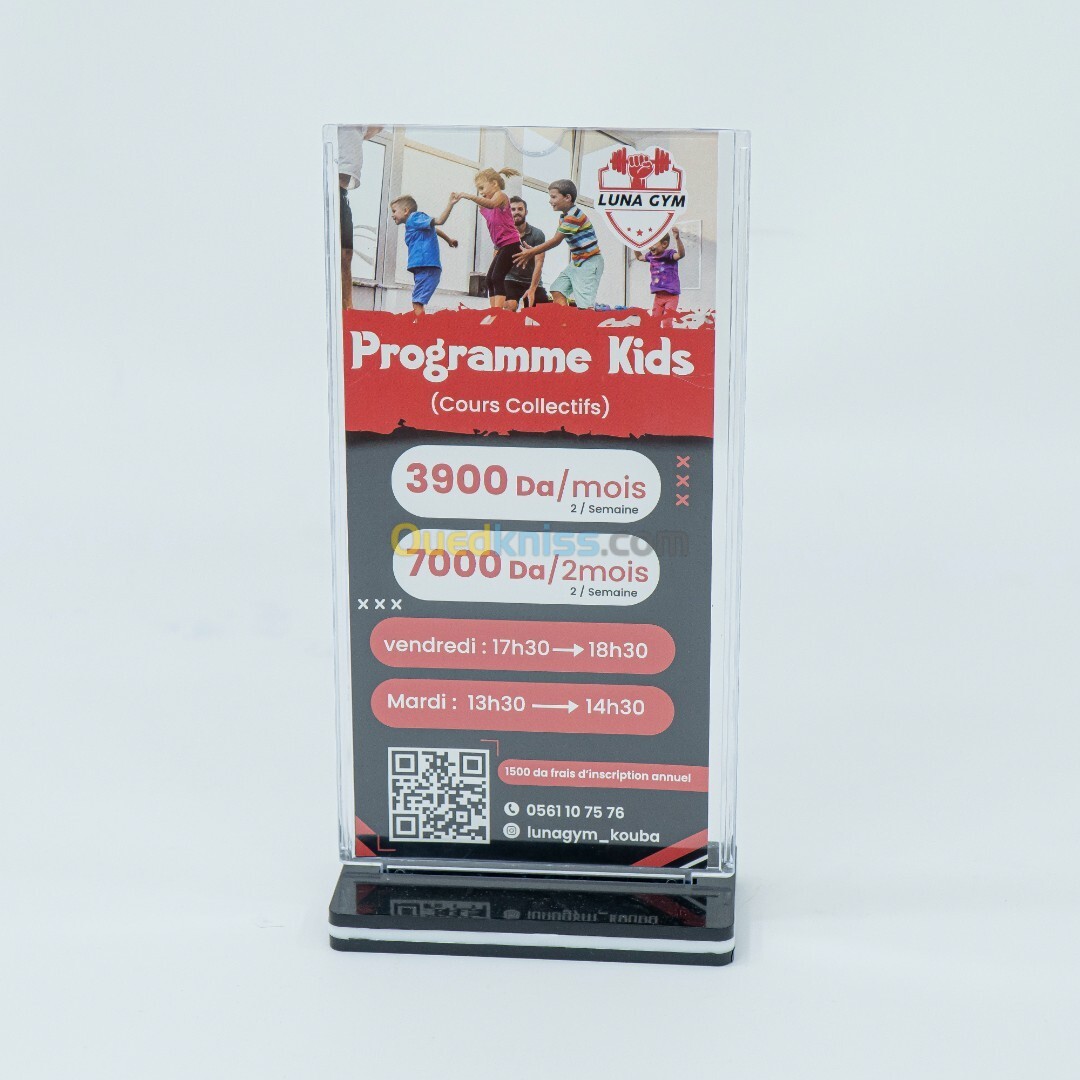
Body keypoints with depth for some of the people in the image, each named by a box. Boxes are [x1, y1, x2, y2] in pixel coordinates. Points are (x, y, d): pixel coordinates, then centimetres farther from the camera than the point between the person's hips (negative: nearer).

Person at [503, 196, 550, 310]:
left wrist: (532, 289, -23)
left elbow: (538, 263, -12)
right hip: (511, 280, -1)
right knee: (510, 306, -31)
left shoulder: (537, 234, -4)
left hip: (533, 281, 1)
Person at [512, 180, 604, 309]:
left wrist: (530, 253, -12)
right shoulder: (564, 216, 12)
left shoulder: (574, 216, -20)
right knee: (557, 290, 9)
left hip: (589, 262, -11)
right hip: (576, 262, 11)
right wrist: (532, 251, -1)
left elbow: (556, 241, -18)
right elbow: (556, 241, 11)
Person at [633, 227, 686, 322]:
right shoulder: (651, 256, 8)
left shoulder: (669, 254, -12)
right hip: (658, 296, 7)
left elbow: (681, 254, -33)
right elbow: (639, 257, 29)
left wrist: (677, 238, -46)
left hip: (671, 295, -7)